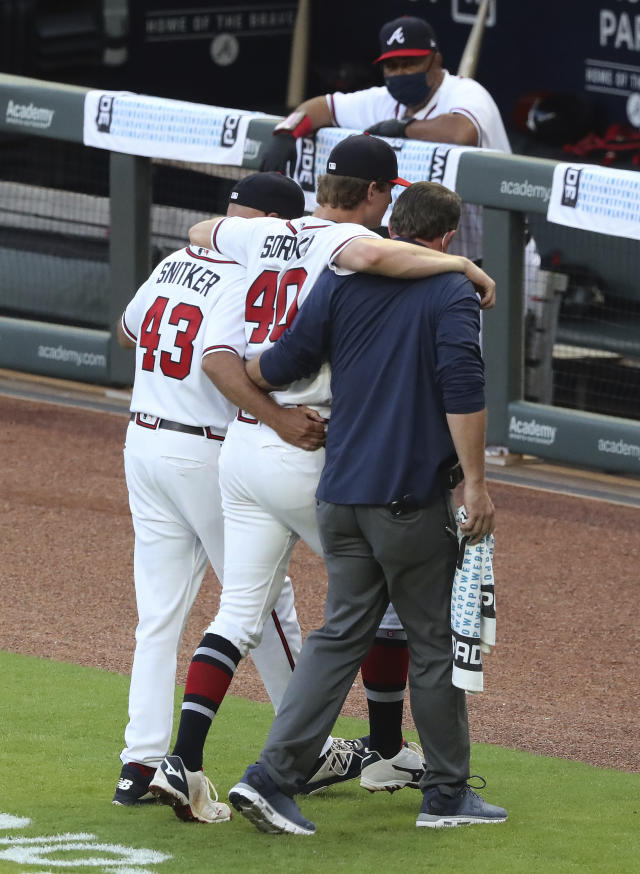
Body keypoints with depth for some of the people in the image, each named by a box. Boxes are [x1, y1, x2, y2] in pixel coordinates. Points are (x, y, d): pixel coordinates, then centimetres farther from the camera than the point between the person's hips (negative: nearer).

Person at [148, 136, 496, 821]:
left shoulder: (261, 235, 10)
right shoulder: (343, 239, -13)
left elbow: (201, 233, 31)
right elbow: (369, 255, -38)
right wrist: (463, 264, -25)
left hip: (242, 448, 7)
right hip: (308, 457, -7)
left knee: (240, 612, 7)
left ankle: (182, 762, -7)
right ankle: (385, 755, 24)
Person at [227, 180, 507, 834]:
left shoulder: (342, 281, 7)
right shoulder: (451, 293, -5)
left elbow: (278, 367, 3)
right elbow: (462, 390, -17)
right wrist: (475, 484, -16)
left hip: (340, 497, 5)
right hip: (413, 498, -5)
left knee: (340, 634, 8)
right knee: (434, 640, 7)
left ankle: (272, 776, -4)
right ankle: (447, 793, 14)